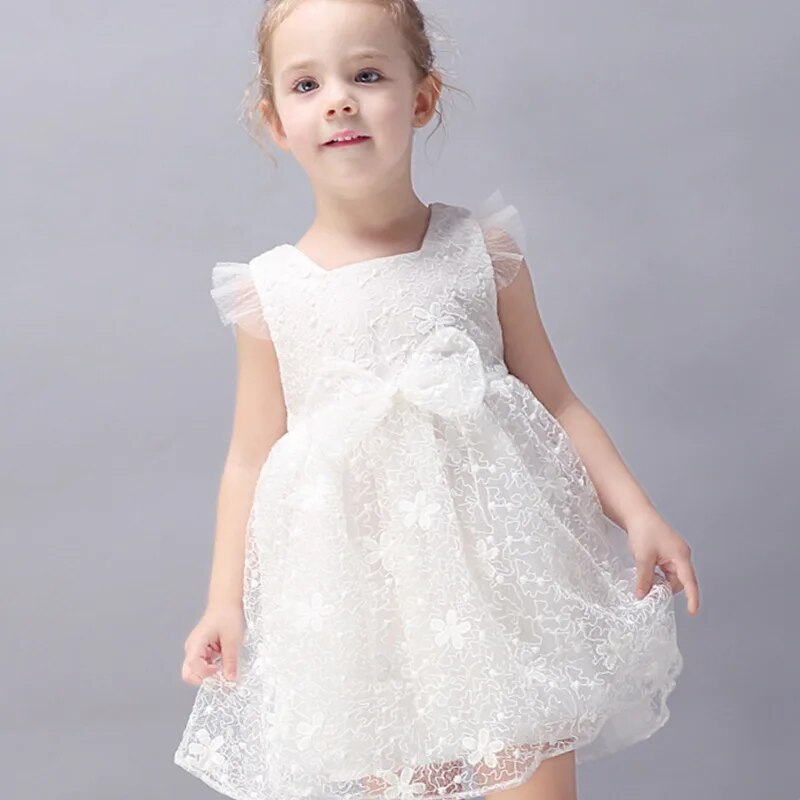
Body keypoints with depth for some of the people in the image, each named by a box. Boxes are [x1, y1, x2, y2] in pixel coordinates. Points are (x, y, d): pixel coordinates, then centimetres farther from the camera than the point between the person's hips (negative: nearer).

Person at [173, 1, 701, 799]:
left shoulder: (483, 249, 1)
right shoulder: (269, 291, 0)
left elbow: (555, 403, 6)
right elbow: (251, 458, 6)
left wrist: (637, 514, -2)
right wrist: (225, 601, 2)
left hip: (500, 567, 0)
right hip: (363, 598, 0)